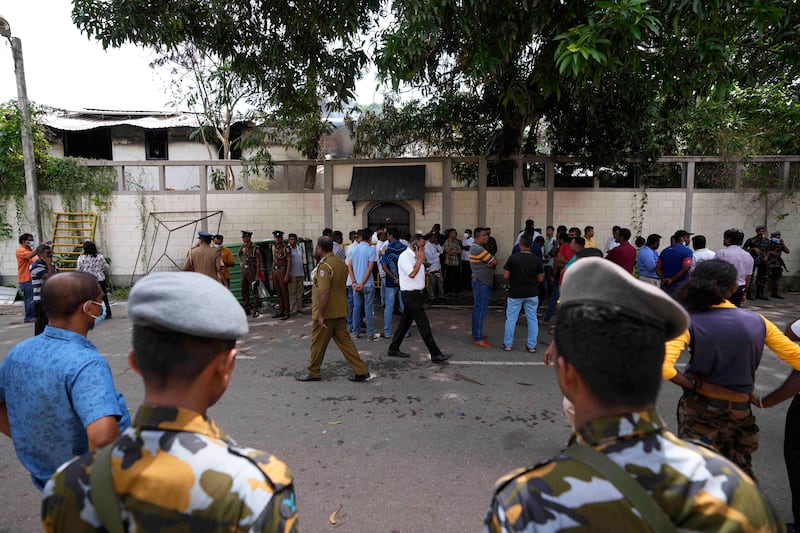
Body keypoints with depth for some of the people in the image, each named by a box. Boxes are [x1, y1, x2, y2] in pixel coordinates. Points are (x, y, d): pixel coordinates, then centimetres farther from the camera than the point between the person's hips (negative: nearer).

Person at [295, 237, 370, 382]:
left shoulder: (324, 266, -18)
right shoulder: (340, 262, 10)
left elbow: (324, 292, -24)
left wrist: (320, 314, -22)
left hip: (326, 312, -8)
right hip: (340, 311, 8)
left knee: (318, 343, 7)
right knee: (344, 340, 11)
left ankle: (313, 373, 22)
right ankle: (361, 371, 8)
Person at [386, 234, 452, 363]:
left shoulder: (415, 257, 14)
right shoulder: (405, 256, -15)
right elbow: (412, 274, -25)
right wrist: (420, 259, -18)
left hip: (416, 294, 10)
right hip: (410, 295, -10)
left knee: (405, 322, 15)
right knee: (423, 324, -7)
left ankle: (393, 349, 25)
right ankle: (435, 354, -3)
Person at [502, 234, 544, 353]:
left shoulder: (513, 258, -12)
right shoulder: (537, 260, -5)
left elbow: (505, 276, -10)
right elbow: (540, 279, -1)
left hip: (515, 294, -2)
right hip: (532, 294, 2)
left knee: (511, 319, 8)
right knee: (532, 319, 11)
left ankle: (507, 344, 15)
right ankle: (532, 346, 15)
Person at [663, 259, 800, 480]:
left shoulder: (689, 322, -18)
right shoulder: (757, 321, -7)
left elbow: (663, 366, -30)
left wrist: (692, 385, -13)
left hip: (698, 406, -3)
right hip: (739, 409, 3)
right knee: (739, 469, 27)